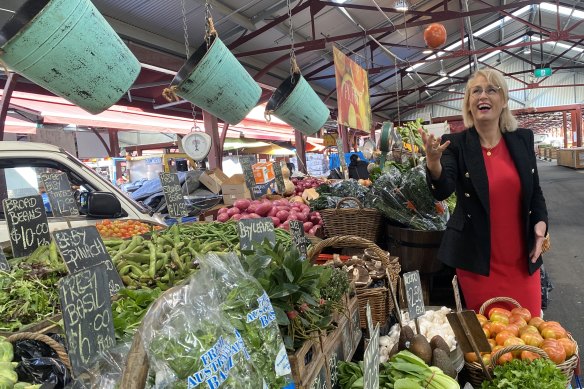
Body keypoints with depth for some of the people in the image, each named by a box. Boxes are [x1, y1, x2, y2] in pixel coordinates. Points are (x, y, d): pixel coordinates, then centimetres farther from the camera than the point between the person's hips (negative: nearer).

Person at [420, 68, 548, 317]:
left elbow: (535, 190, 13)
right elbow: (442, 192, -21)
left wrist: (540, 222, -3)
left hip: (521, 257, 4)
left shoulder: (523, 139, 4)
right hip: (478, 259, -3)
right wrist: (433, 163, -41)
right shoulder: (456, 144, -7)